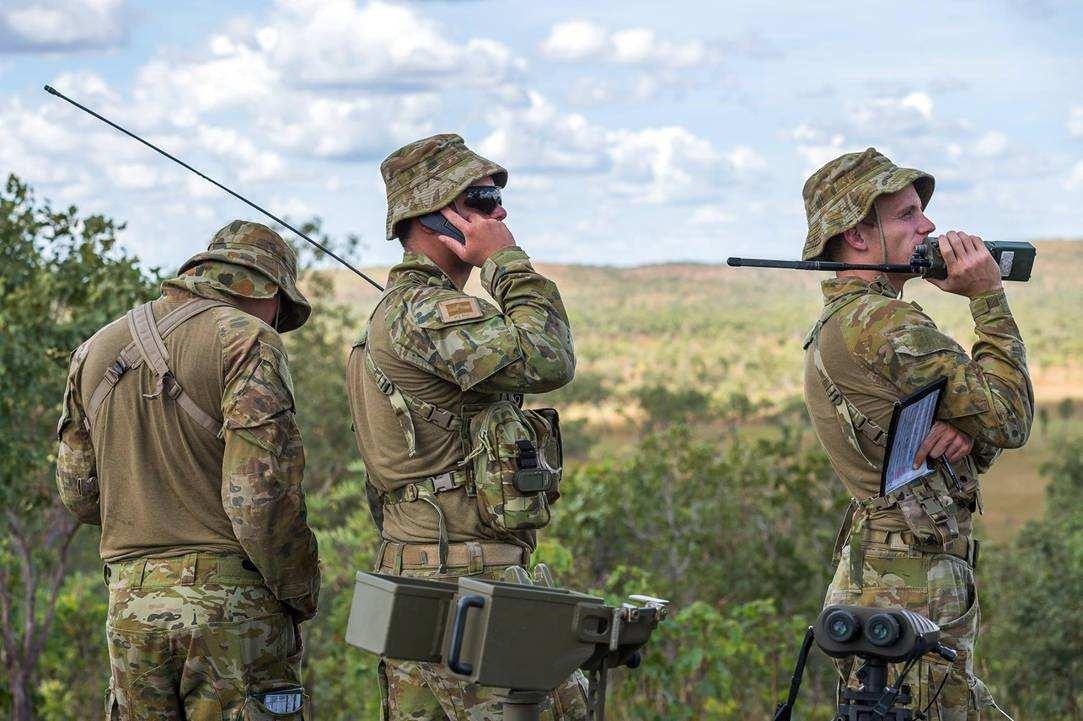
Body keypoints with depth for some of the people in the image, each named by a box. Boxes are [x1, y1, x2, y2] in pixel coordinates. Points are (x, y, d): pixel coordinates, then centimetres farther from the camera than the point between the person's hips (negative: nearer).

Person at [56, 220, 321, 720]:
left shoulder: (95, 350, 13)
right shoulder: (246, 341, -8)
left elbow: (78, 495, 16)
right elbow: (260, 492, -16)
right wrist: (301, 593, -3)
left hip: (130, 605, 6)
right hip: (232, 604, -5)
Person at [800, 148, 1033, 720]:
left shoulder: (833, 327, 16)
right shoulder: (883, 324, -16)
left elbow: (985, 445, 15)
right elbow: (1010, 420, -13)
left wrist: (963, 428, -11)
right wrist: (989, 297, -7)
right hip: (911, 584, -10)